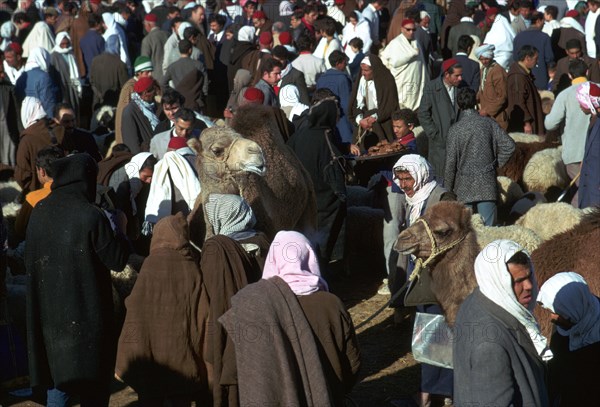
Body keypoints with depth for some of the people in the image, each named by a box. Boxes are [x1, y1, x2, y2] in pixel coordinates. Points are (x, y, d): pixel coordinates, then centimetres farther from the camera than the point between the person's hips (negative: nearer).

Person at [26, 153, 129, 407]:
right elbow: (116, 261, -11)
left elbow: (29, 261, 11)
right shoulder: (91, 216, -19)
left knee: (56, 376, 15)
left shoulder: (39, 212, 0)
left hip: (48, 312, 5)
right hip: (86, 315, -5)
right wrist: (121, 236, 5)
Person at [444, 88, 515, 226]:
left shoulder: (455, 129, -8)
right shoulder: (488, 123, -2)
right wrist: (497, 164, 7)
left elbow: (451, 162, -7)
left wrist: (448, 189, 3)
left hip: (464, 186, -1)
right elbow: (509, 145, -7)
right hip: (487, 184, 1)